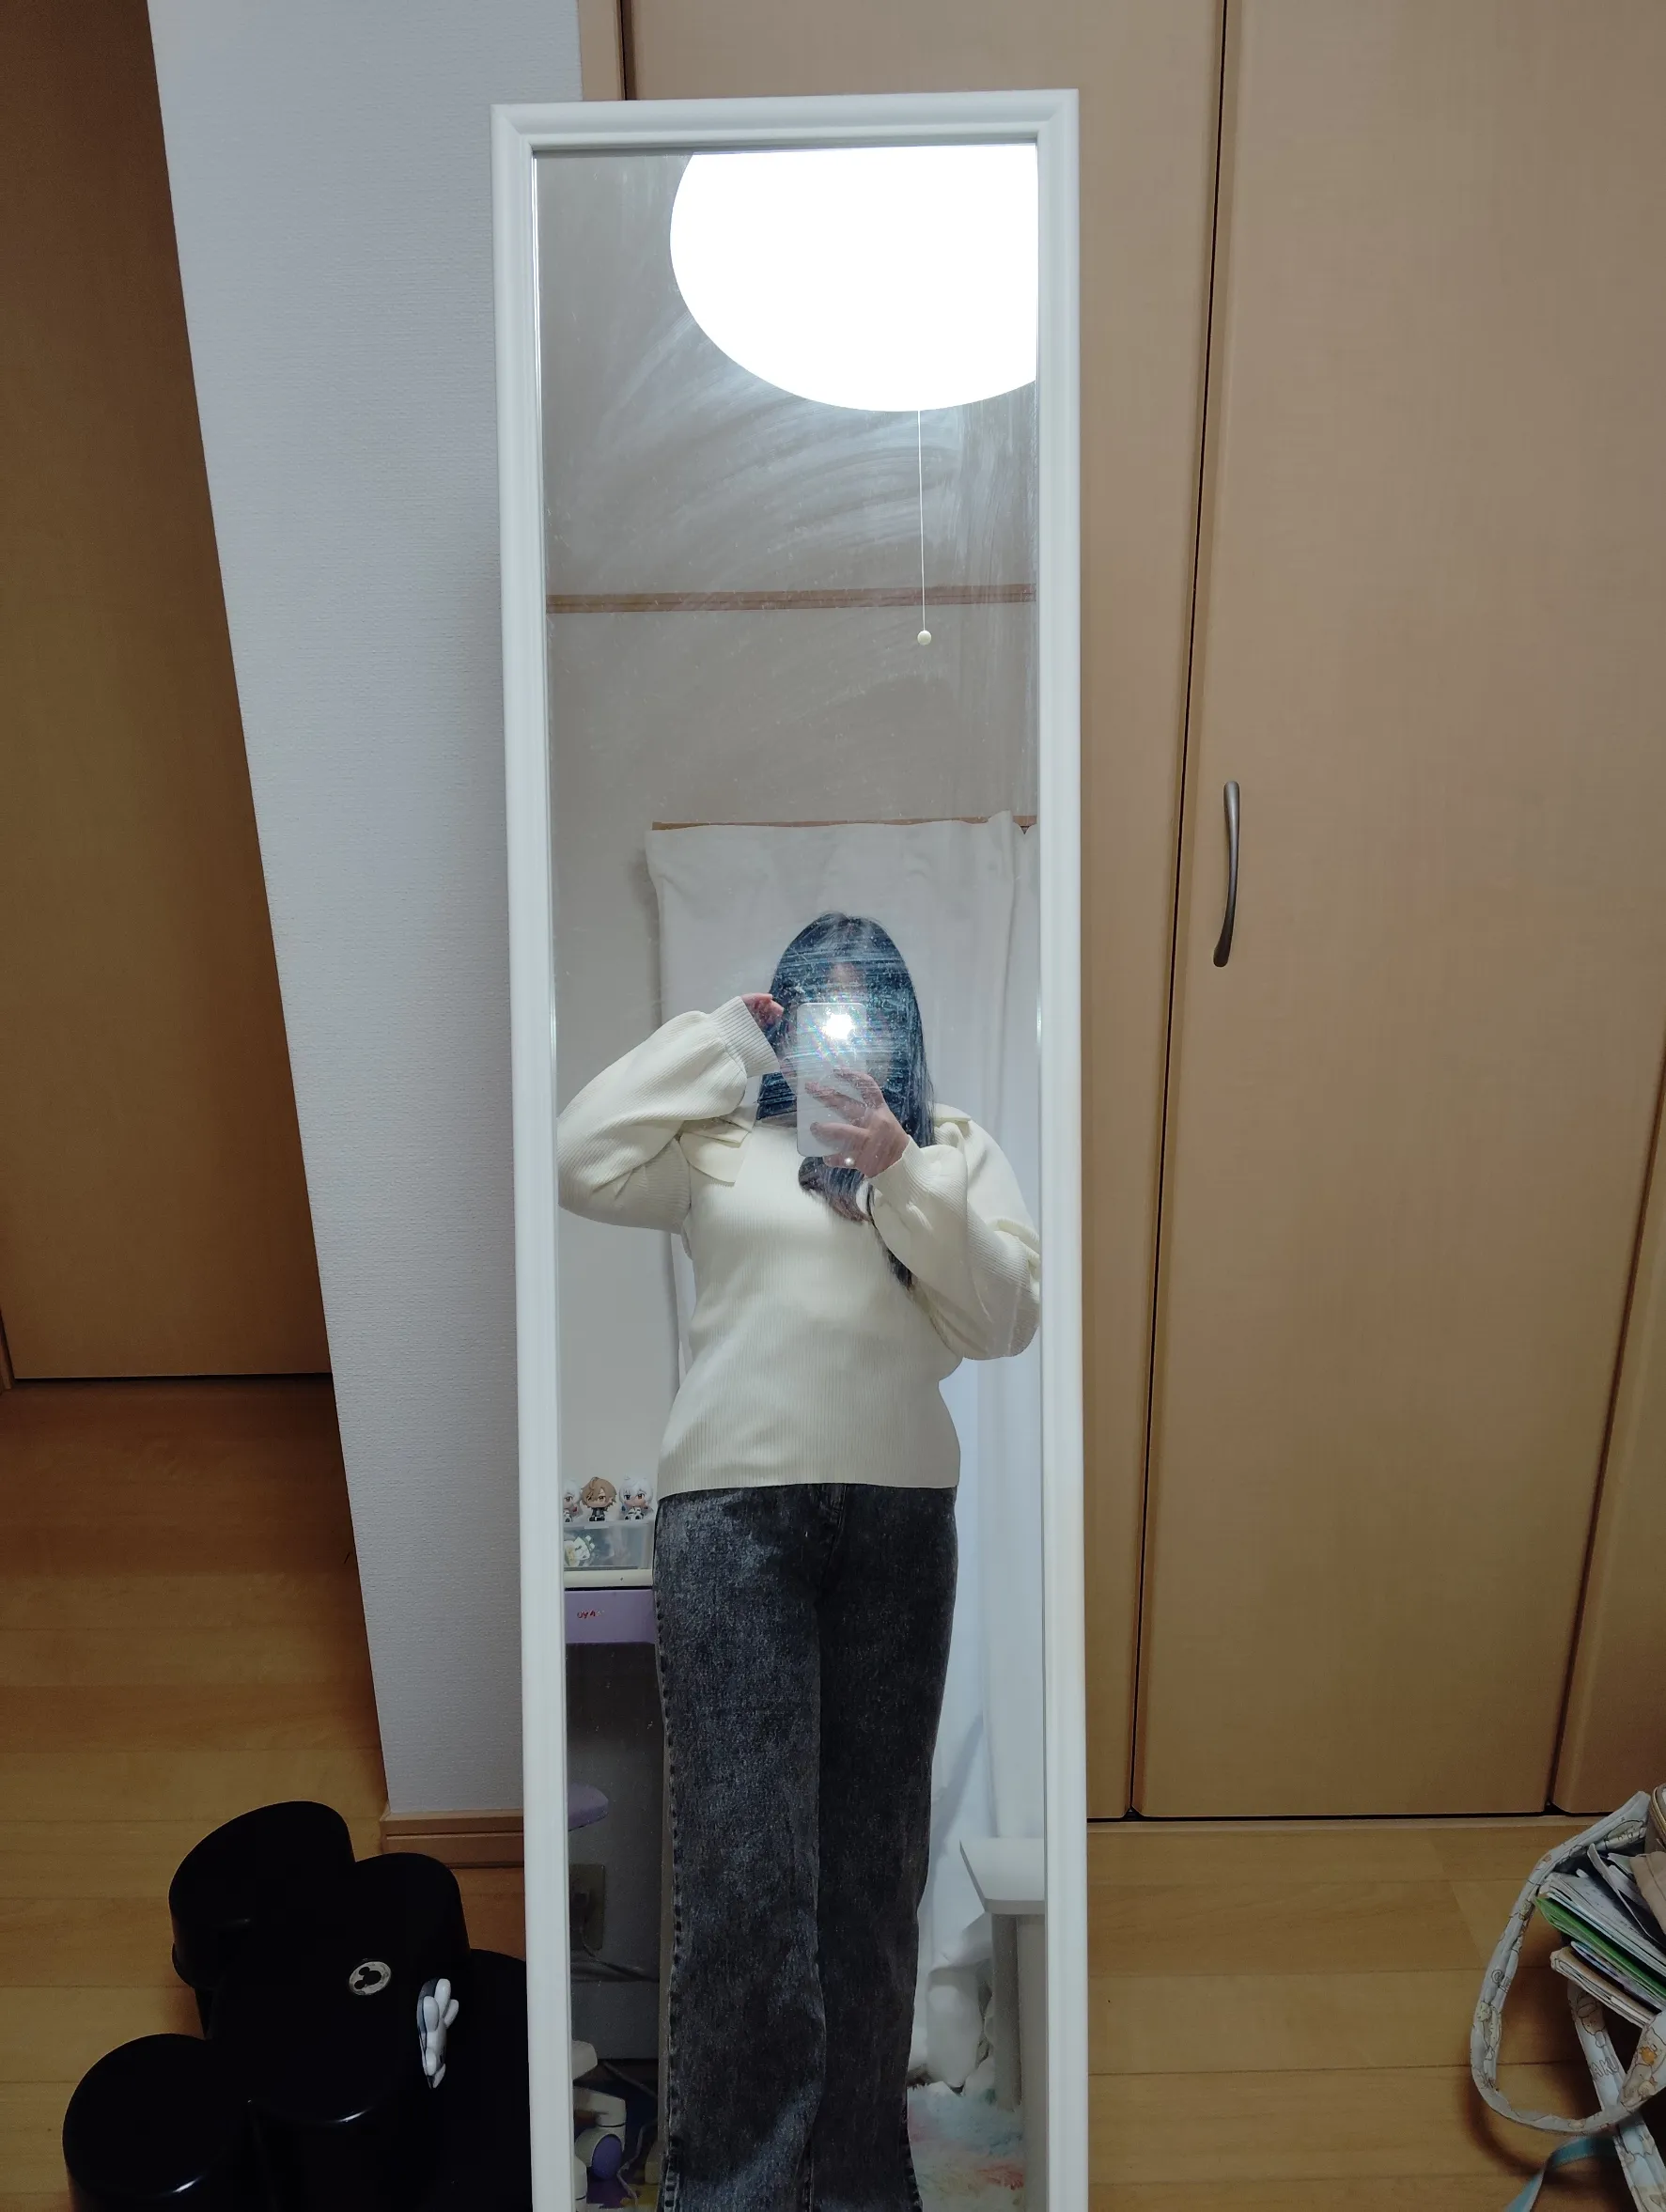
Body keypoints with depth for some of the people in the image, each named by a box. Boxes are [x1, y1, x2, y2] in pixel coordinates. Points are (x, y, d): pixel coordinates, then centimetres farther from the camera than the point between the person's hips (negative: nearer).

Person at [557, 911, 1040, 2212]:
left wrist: (901, 1173, -11)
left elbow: (1009, 1316, 2)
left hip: (900, 1515, 2)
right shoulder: (718, 1142, 10)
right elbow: (582, 1163, -6)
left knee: (875, 1847, 9)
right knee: (745, 1853, -6)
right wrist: (722, 1035, 1)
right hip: (731, 1507, -2)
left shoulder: (957, 1149, 14)